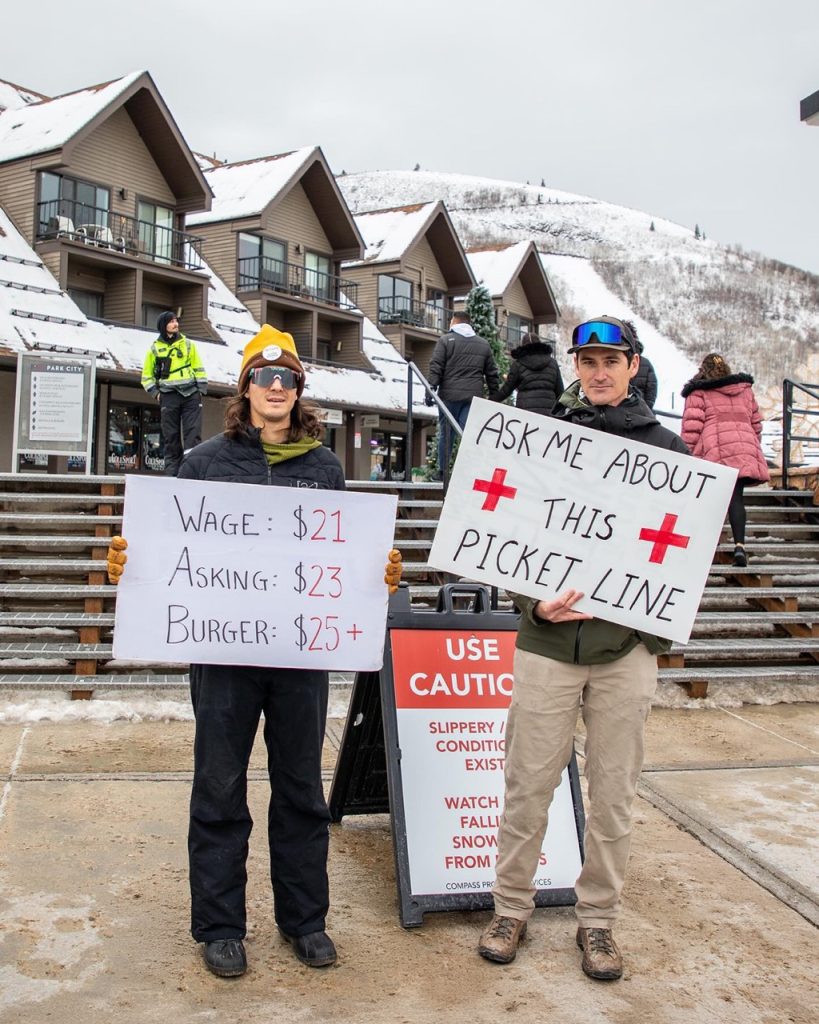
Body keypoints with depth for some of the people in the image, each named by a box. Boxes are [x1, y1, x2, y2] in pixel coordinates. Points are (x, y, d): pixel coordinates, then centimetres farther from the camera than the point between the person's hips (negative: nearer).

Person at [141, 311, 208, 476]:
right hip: (169, 396, 0)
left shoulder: (188, 344, 12)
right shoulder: (154, 349, 9)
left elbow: (199, 369, 13)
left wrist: (202, 389, 3)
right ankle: (172, 471, 4)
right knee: (171, 436, 0)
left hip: (191, 394, 0)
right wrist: (155, 392, 1)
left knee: (193, 433, -8)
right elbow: (147, 375, 15)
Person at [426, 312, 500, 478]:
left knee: (446, 434, 3)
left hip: (450, 395, -3)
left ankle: (443, 472, 4)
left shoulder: (445, 340, 3)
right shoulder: (484, 344, 16)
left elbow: (435, 368, -6)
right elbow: (492, 374, 16)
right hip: (474, 396, 3)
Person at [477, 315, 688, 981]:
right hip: (548, 643, 0)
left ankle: (598, 920, 26)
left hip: (626, 649, 1)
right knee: (529, 786, 6)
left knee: (614, 794, 9)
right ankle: (512, 910, 24)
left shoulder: (666, 447, 7)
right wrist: (534, 604, -12)